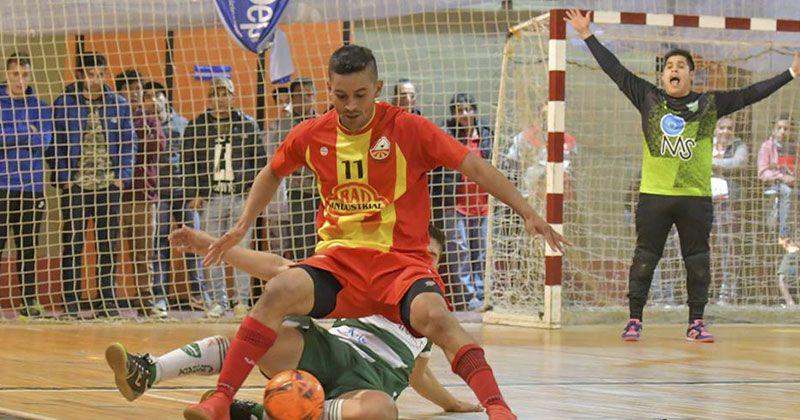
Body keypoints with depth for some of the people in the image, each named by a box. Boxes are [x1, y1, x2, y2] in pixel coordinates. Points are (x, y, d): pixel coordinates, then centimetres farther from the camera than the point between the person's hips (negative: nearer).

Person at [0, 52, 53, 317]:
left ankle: (29, 300, 12)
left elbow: (43, 141, -5)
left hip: (31, 188, 2)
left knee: (28, 247, 7)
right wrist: (26, 133, -7)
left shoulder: (40, 107, 10)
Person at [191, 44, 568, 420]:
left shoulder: (407, 128, -5)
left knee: (434, 315, -34)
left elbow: (474, 167, -6)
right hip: (337, 258, 3)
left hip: (401, 259, -3)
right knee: (278, 292, -27)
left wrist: (527, 212, -13)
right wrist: (242, 226, 19)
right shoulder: (311, 135, 6)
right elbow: (272, 174, 27)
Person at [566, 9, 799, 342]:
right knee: (644, 258, 1)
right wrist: (587, 36, 3)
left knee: (697, 262, 3)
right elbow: (616, 71, 6)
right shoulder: (648, 99, 6)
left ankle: (696, 323, 12)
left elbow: (750, 94, 8)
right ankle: (634, 320, 8)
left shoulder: (709, 105, 7)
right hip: (654, 195, 0)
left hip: (696, 198, 0)